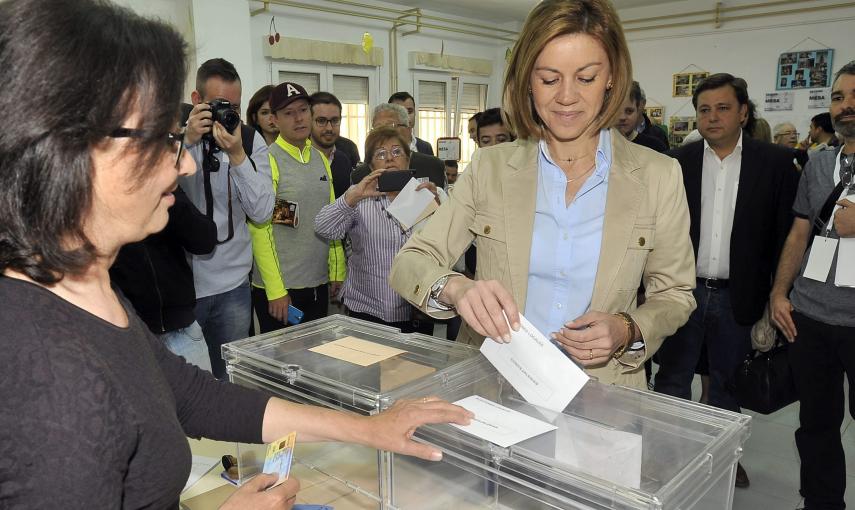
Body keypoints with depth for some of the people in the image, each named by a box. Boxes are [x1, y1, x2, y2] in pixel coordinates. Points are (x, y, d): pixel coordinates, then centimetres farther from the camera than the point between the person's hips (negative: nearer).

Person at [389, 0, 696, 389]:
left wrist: (627, 332, -12)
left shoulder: (658, 176, 0)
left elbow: (674, 295, 8)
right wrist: (455, 288, -25)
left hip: (601, 395, 0)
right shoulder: (490, 167, 0)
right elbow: (409, 263, -3)